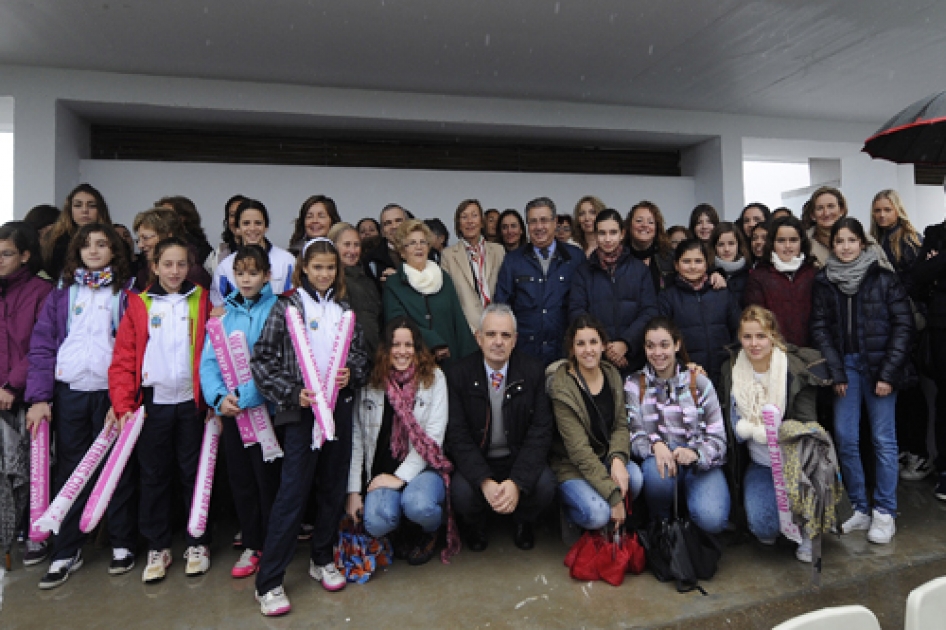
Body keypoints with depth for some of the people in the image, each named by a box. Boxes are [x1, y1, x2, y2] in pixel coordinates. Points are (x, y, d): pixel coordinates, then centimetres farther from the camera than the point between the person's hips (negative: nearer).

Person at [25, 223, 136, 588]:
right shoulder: (62, 294, 10)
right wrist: (39, 397, -5)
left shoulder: (128, 292, 2)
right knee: (70, 471, 9)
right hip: (69, 394, 3)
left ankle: (122, 544, 19)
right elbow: (42, 346, 4)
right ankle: (66, 552, 21)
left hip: (112, 393, -2)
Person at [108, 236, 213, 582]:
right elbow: (123, 359, -1)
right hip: (153, 402, 1)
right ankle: (157, 547, 24)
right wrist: (123, 405, -9)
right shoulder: (139, 304, 2)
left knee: (193, 472, 8)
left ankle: (198, 544, 22)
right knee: (153, 475, 10)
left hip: (191, 401, 0)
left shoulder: (201, 301, 3)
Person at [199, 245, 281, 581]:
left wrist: (247, 395, -23)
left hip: (265, 406, -4)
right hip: (230, 410, 5)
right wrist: (219, 397, -14)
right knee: (240, 478, 14)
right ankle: (251, 545, 31)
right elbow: (209, 360, 2)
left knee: (267, 477, 4)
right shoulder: (224, 312, 6)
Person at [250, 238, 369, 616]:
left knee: (333, 486, 11)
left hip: (339, 404, 4)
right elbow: (262, 359, -5)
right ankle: (268, 582, 10)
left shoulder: (344, 308, 10)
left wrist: (352, 374, -7)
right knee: (293, 491, -3)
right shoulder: (287, 306, -1)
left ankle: (322, 559, 31)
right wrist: (292, 393, -14)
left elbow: (361, 352, 13)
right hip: (301, 408, -4)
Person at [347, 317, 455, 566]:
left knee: (418, 506, -33)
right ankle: (404, 532, 12)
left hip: (423, 468, -1)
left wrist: (401, 477, -12)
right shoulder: (370, 381, 5)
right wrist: (353, 490, 0)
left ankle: (431, 531, 7)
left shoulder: (433, 377, 1)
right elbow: (356, 437, 6)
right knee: (377, 523, -28)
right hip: (382, 470, 2)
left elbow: (434, 435, -5)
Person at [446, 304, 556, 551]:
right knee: (461, 492, -29)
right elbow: (458, 436, -10)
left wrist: (517, 482, -25)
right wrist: (485, 482, -26)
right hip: (476, 461, 0)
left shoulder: (534, 371, -7)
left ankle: (524, 522, 12)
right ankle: (476, 525, 11)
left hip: (520, 457, 1)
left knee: (545, 486, -27)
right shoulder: (459, 375, -9)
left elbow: (540, 431, -10)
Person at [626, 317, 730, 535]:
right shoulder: (634, 385, 5)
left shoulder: (699, 382, 3)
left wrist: (695, 454, -24)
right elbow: (633, 436, -3)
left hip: (701, 463, 0)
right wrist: (655, 445, -25)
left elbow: (718, 438, -2)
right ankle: (661, 523, -4)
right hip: (657, 459, 1)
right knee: (656, 470, -36)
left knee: (711, 519, -27)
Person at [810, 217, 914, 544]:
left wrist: (889, 372, -8)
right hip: (845, 363, 2)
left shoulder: (884, 278, -1)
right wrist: (835, 371, -4)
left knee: (883, 438, 2)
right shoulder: (823, 282, 4)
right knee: (846, 438, 2)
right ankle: (859, 508, 16)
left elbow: (903, 324, -3)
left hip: (879, 364, -2)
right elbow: (820, 328, 3)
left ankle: (884, 512, 14)